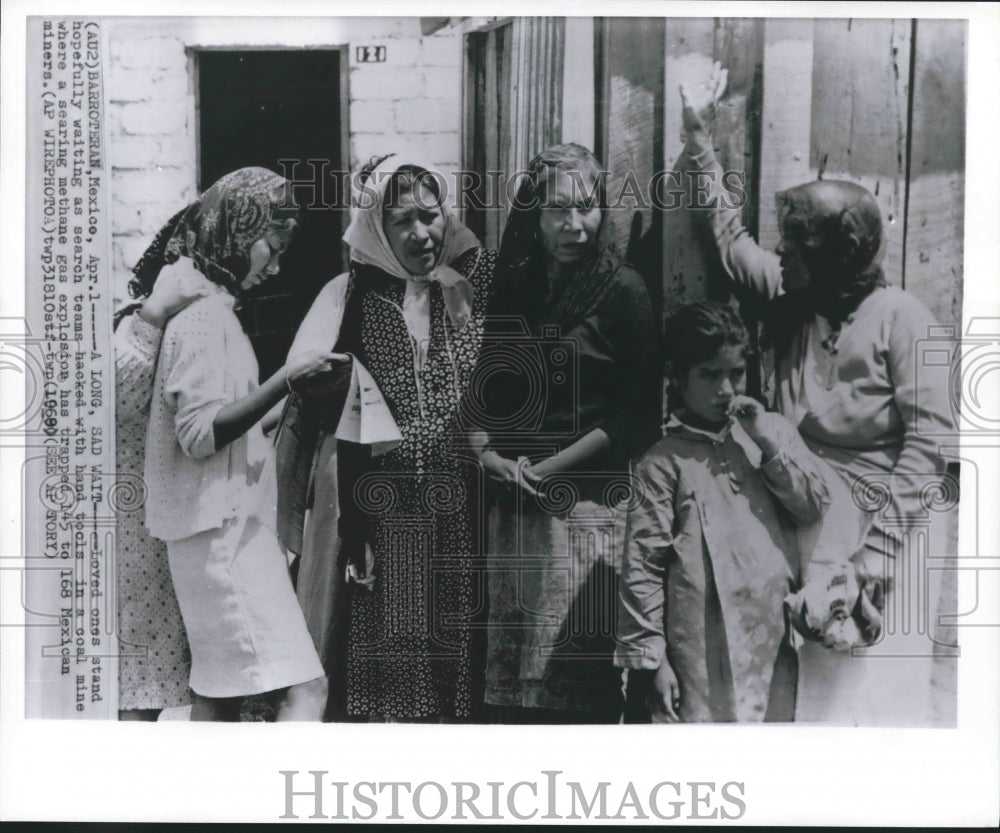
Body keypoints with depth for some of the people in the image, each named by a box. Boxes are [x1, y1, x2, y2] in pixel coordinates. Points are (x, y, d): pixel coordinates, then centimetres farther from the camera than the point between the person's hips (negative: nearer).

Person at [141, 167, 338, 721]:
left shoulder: (208, 307, 16)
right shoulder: (204, 317, -14)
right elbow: (200, 434, -21)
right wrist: (285, 380, -24)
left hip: (219, 524, 11)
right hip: (221, 527, -11)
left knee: (219, 690, 15)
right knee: (305, 688, -12)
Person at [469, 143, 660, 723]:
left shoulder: (623, 291, -2)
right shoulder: (511, 288, 11)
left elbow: (636, 414, -6)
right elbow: (481, 390, 13)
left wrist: (548, 467, -10)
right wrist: (490, 454, -6)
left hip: (588, 503, -4)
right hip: (512, 502, 5)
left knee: (581, 667, -2)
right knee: (509, 663, 9)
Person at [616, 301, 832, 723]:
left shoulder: (773, 430, 9)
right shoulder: (663, 461, -4)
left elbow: (815, 505, 3)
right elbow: (643, 564, -5)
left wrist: (769, 443, -8)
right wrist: (649, 657, -7)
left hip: (775, 637, 5)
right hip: (705, 648, -4)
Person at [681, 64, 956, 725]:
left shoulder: (900, 315, -7)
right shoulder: (791, 304, 9)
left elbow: (930, 435, -12)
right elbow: (728, 233, 19)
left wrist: (879, 545, -17)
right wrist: (700, 136, 19)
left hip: (884, 538, -5)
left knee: (881, 697, -3)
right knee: (809, 694, 8)